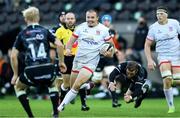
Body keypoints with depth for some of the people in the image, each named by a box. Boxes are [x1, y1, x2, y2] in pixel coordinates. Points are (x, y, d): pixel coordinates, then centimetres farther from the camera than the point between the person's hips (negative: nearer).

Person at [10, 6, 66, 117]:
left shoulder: (22, 34, 11)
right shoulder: (45, 31, 11)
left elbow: (13, 56, 6)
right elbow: (59, 45, -1)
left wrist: (15, 74, 15)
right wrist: (61, 62, 11)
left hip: (31, 71, -2)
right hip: (47, 69, 2)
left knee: (18, 87, 27)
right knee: (52, 85, 35)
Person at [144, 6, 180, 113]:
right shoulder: (154, 27, -2)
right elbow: (147, 45, 3)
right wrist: (149, 60, -7)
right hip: (163, 55, -1)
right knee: (167, 80, -19)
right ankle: (171, 106, -7)